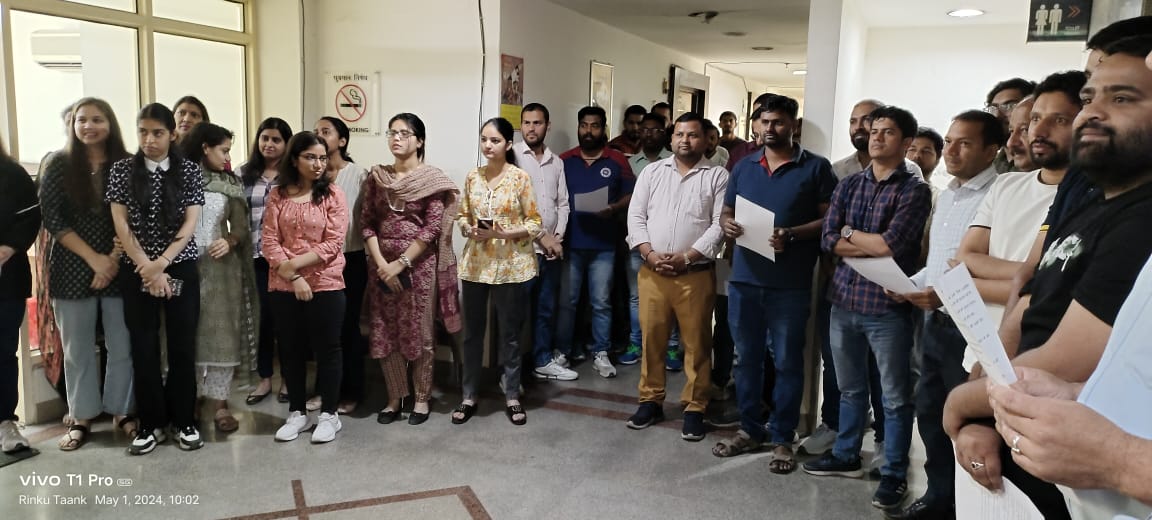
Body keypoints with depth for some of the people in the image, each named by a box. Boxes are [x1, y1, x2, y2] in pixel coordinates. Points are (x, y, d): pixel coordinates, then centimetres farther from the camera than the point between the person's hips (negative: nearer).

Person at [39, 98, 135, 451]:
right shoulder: (58, 165, 1)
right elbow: (52, 219, -5)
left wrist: (115, 259, -11)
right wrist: (93, 258, -12)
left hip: (119, 269, 0)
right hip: (73, 270, 0)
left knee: (122, 346, 5)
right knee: (78, 349, 8)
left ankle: (122, 411, 19)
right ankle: (82, 418, 20)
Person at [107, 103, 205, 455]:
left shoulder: (189, 170, 0)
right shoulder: (122, 170, 2)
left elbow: (190, 222, -6)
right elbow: (120, 223, -3)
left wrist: (161, 264, -15)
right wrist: (146, 268, -12)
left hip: (181, 269, -1)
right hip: (137, 271, 1)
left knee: (183, 346, 4)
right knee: (143, 348, 5)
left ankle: (185, 421, 16)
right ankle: (151, 423, 17)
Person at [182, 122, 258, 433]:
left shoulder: (231, 185, 7)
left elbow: (241, 227, 7)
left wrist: (229, 241, -14)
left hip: (220, 267, 2)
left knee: (219, 333, 2)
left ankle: (220, 403, 8)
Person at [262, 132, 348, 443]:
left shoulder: (333, 195, -3)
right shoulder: (278, 195, 3)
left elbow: (333, 243, -10)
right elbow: (268, 241, -3)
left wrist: (296, 262, -16)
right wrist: (293, 277, -13)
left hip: (325, 285, -3)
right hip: (283, 286, 3)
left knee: (326, 349, 5)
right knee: (290, 349, 12)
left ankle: (329, 414, 18)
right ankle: (297, 412, 26)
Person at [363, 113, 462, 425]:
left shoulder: (432, 178, -5)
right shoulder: (377, 176, 7)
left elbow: (432, 228, -11)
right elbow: (367, 223, 3)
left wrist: (401, 263, -15)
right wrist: (381, 263, -10)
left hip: (419, 264, -4)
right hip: (383, 265, 4)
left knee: (420, 333, 5)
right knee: (384, 333, 8)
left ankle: (422, 398, 19)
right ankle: (395, 397, 23)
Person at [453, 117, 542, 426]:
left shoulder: (520, 178, -6)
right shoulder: (472, 177, 5)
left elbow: (534, 224, -5)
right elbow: (462, 216, 12)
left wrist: (504, 233, -18)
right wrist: (469, 230, -9)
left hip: (510, 265, -3)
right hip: (475, 264, 3)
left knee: (509, 334, 7)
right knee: (472, 332, 10)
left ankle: (512, 396, 21)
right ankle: (470, 396, 23)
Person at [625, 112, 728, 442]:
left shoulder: (718, 177, 1)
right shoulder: (652, 171, 10)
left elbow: (719, 225, -7)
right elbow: (636, 215, 4)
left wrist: (685, 257, -14)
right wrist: (649, 254, -10)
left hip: (696, 274, -2)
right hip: (651, 271, 3)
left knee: (696, 343, 4)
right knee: (651, 338, 9)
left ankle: (694, 408, 15)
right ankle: (650, 401, 22)